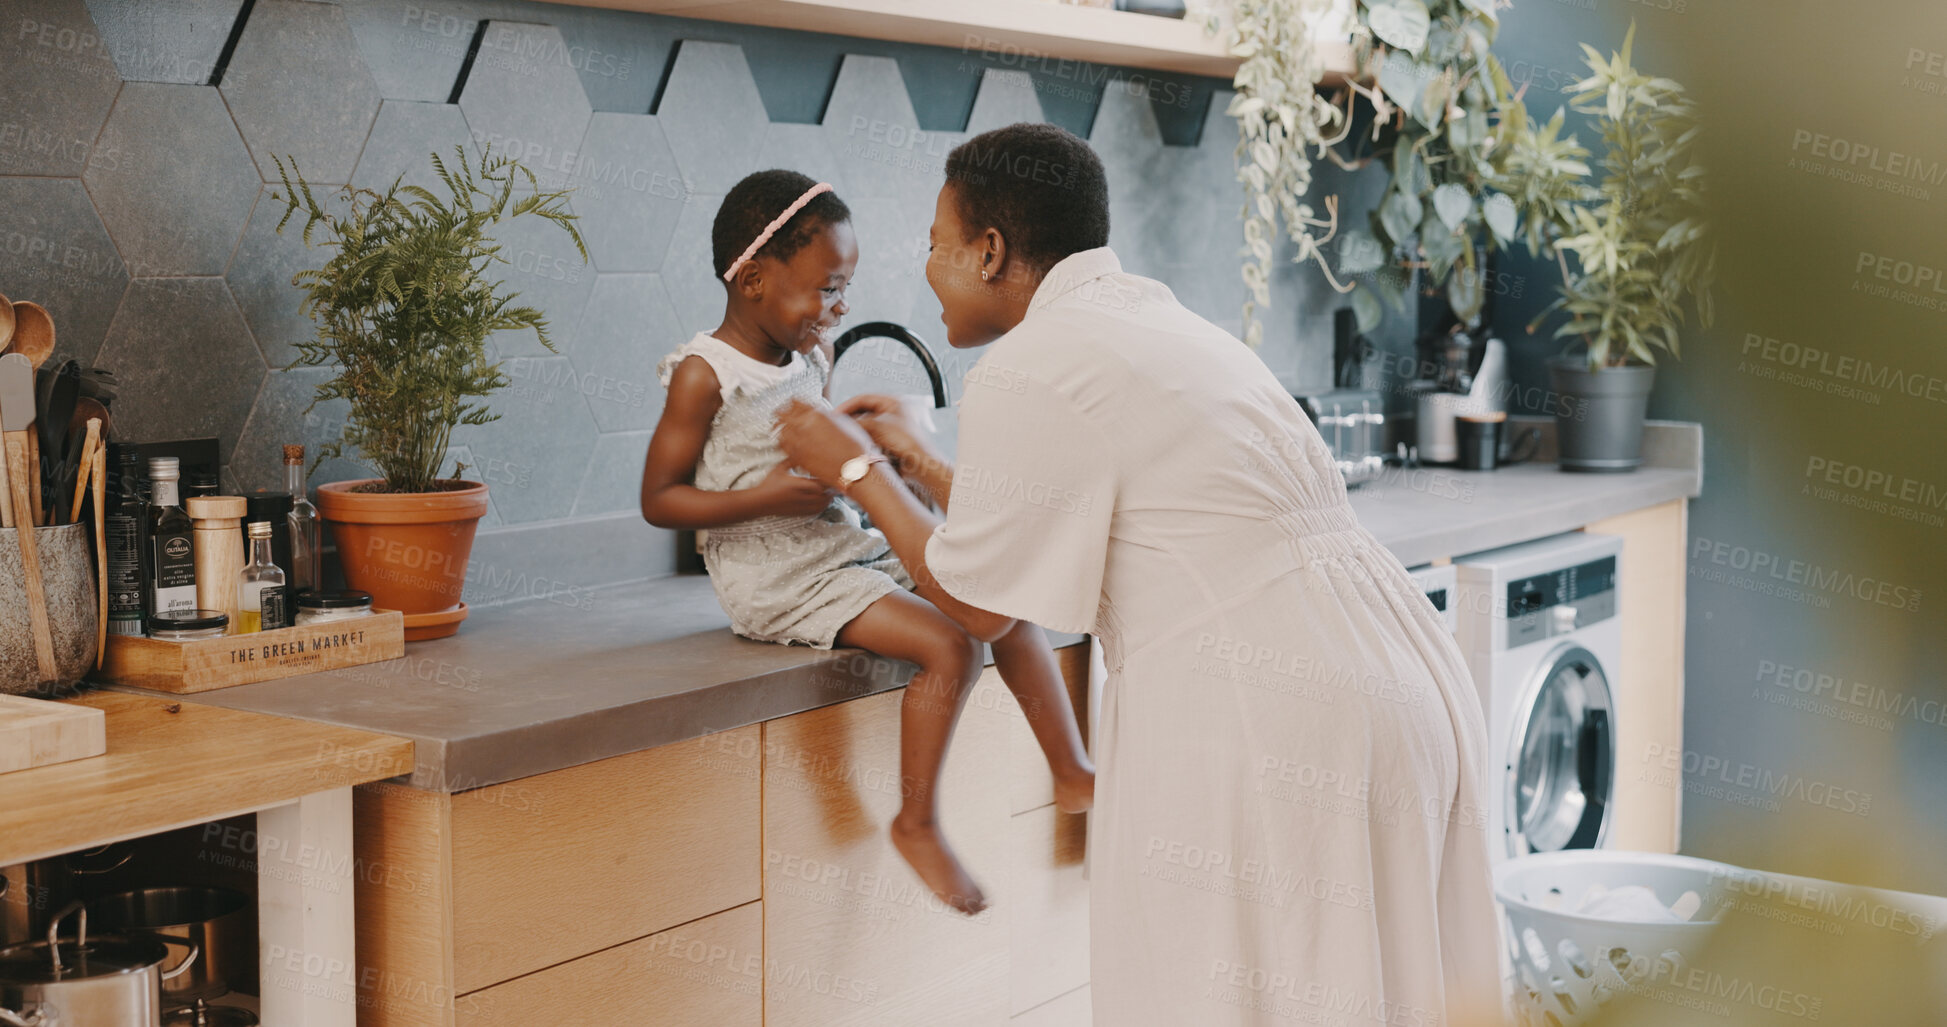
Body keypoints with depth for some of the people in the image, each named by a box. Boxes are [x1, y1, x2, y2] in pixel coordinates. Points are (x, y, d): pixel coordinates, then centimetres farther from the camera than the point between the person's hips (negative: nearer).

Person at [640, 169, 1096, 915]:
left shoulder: (810, 358, 10)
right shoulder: (704, 375, -13)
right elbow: (658, 500, -13)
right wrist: (767, 497, -24)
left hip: (849, 543, 8)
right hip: (776, 577, -8)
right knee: (947, 646, -23)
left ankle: (1073, 775, 10)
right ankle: (917, 823, -8)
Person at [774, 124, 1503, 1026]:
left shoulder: (1029, 369, -10)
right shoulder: (1156, 319, 19)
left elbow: (981, 606, 0)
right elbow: (1049, 535, 26)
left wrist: (855, 473, 12)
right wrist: (914, 458, 36)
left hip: (1264, 709, -10)